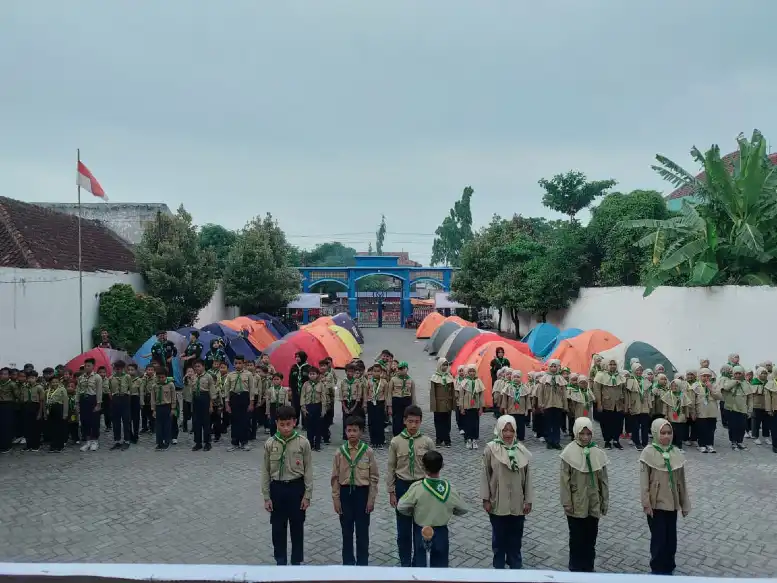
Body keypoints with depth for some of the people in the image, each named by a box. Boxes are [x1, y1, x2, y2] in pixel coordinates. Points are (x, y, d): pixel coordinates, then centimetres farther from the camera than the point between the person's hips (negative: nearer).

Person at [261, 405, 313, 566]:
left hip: (296, 487, -1)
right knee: (278, 527, 11)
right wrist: (266, 497, 0)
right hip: (277, 488, 1)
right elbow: (266, 472, 0)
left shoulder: (303, 443, -10)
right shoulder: (270, 444, -6)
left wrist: (307, 495, -6)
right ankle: (280, 561, 27)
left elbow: (308, 471, -5)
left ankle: (297, 561, 26)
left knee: (297, 526, 10)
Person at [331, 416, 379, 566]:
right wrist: (336, 499, -1)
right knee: (346, 530, 12)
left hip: (362, 492, -1)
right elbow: (335, 478, 1)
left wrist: (371, 499, -5)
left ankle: (362, 563, 21)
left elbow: (374, 477, -4)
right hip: (345, 492, 2)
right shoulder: (340, 452, -4)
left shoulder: (368, 452, -8)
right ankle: (348, 562, 27)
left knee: (362, 531, 7)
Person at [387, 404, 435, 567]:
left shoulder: (427, 442, -7)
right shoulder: (396, 442, -8)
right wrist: (391, 492, -1)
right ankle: (405, 562, 27)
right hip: (402, 486, 0)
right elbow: (391, 468, -1)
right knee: (403, 528, 9)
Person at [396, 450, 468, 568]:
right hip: (441, 532, 1)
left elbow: (401, 507, -14)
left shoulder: (417, 487, -23)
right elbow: (462, 510, -3)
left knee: (420, 562, 16)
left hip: (421, 532, -1)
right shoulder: (449, 488, -16)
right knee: (439, 563, 16)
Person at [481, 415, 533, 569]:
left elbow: (527, 476, 2)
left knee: (516, 538, 15)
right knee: (499, 537, 13)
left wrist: (529, 500, 1)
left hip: (517, 504, 2)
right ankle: (499, 567, 30)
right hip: (497, 503, -2)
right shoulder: (491, 449, -10)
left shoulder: (521, 450, -4)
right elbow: (485, 475, -5)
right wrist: (485, 499, -6)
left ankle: (516, 567, 33)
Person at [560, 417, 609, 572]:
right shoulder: (569, 452, -11)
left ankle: (588, 568, 28)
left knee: (591, 537, 13)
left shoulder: (598, 453, -2)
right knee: (576, 538, 8)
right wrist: (567, 503, -10)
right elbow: (565, 480, -9)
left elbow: (603, 480, 5)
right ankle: (576, 569, 22)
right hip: (576, 504, -3)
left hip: (594, 504, 3)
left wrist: (605, 501, 7)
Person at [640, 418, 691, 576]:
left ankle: (668, 568, 28)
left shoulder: (676, 453, 0)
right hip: (656, 504, -4)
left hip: (672, 503, 4)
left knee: (671, 538, 12)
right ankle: (658, 570, 16)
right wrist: (646, 503, -13)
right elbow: (644, 481, -11)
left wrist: (685, 504, 10)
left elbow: (681, 481, 7)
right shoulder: (648, 453, -12)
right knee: (659, 538, 1)